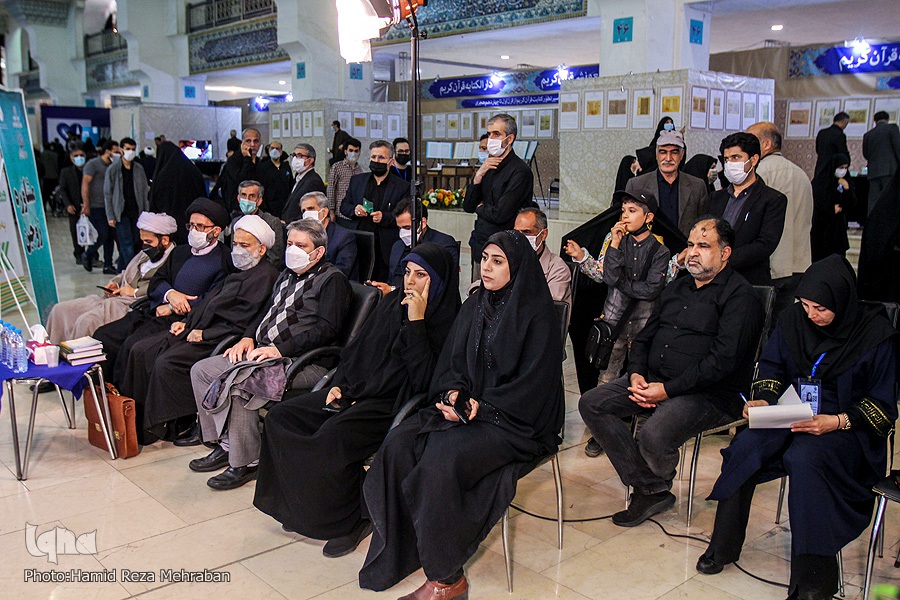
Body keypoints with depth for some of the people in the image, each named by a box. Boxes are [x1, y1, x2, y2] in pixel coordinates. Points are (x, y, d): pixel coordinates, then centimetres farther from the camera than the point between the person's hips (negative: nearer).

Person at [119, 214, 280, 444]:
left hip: (220, 340, -10)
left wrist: (205, 334, -16)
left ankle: (157, 427, -8)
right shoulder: (238, 270, 20)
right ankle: (133, 414, 4)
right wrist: (186, 321, 9)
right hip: (196, 330, 10)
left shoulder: (266, 275, -11)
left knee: (166, 362, -24)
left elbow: (243, 324, -18)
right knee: (141, 350, 0)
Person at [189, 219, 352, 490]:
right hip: (265, 353, 10)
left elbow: (326, 329, -16)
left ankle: (247, 462, -16)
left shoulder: (332, 280, -5)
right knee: (201, 370, 1)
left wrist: (280, 349, -21)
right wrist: (248, 337, 9)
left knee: (237, 381, -30)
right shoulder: (287, 276, 23)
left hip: (306, 363, -10)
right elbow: (266, 313, 30)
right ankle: (226, 444, 6)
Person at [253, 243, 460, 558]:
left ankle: (353, 519, -7)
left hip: (394, 403, -8)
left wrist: (416, 322, -23)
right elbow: (355, 350, 19)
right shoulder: (391, 302, 12)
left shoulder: (444, 319, -9)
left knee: (331, 437, -31)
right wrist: (338, 384, 4)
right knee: (280, 417, -4)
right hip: (355, 391, 8)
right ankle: (305, 504, 6)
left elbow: (423, 380, -21)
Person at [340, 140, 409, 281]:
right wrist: (354, 210, -4)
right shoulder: (357, 180, 14)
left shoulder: (401, 186, 2)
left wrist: (384, 217, -16)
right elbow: (344, 206, 18)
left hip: (385, 248, -3)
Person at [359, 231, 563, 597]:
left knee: (442, 458, -30)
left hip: (513, 420, -7)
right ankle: (403, 550, -7)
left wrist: (484, 406, -18)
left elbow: (534, 381, -12)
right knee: (398, 444, -18)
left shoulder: (538, 315, -8)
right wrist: (453, 391, -7)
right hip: (464, 406, 7)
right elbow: (452, 361, 14)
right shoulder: (475, 306, 12)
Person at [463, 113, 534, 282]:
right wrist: (479, 175, -6)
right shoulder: (488, 168, 12)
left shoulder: (520, 171, -14)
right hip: (480, 246, 8)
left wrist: (480, 208, 1)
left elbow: (500, 215, -20)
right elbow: (468, 206, 8)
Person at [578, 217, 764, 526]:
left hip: (709, 393, -8)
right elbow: (644, 336, 20)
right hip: (653, 379, 8)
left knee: (653, 436, -33)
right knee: (591, 404, -9)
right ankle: (650, 489, -7)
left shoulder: (740, 297, -7)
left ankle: (661, 484, 6)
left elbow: (722, 360, -17)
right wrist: (636, 374, -1)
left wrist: (667, 389, -20)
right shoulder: (676, 287, 18)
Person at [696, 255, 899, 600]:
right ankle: (723, 547, -7)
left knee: (803, 458, -35)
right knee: (746, 446, -25)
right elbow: (771, 365, 15)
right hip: (792, 414, 4)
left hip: (848, 429, -4)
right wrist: (763, 399, -5)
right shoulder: (793, 319, 1)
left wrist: (837, 422, -23)